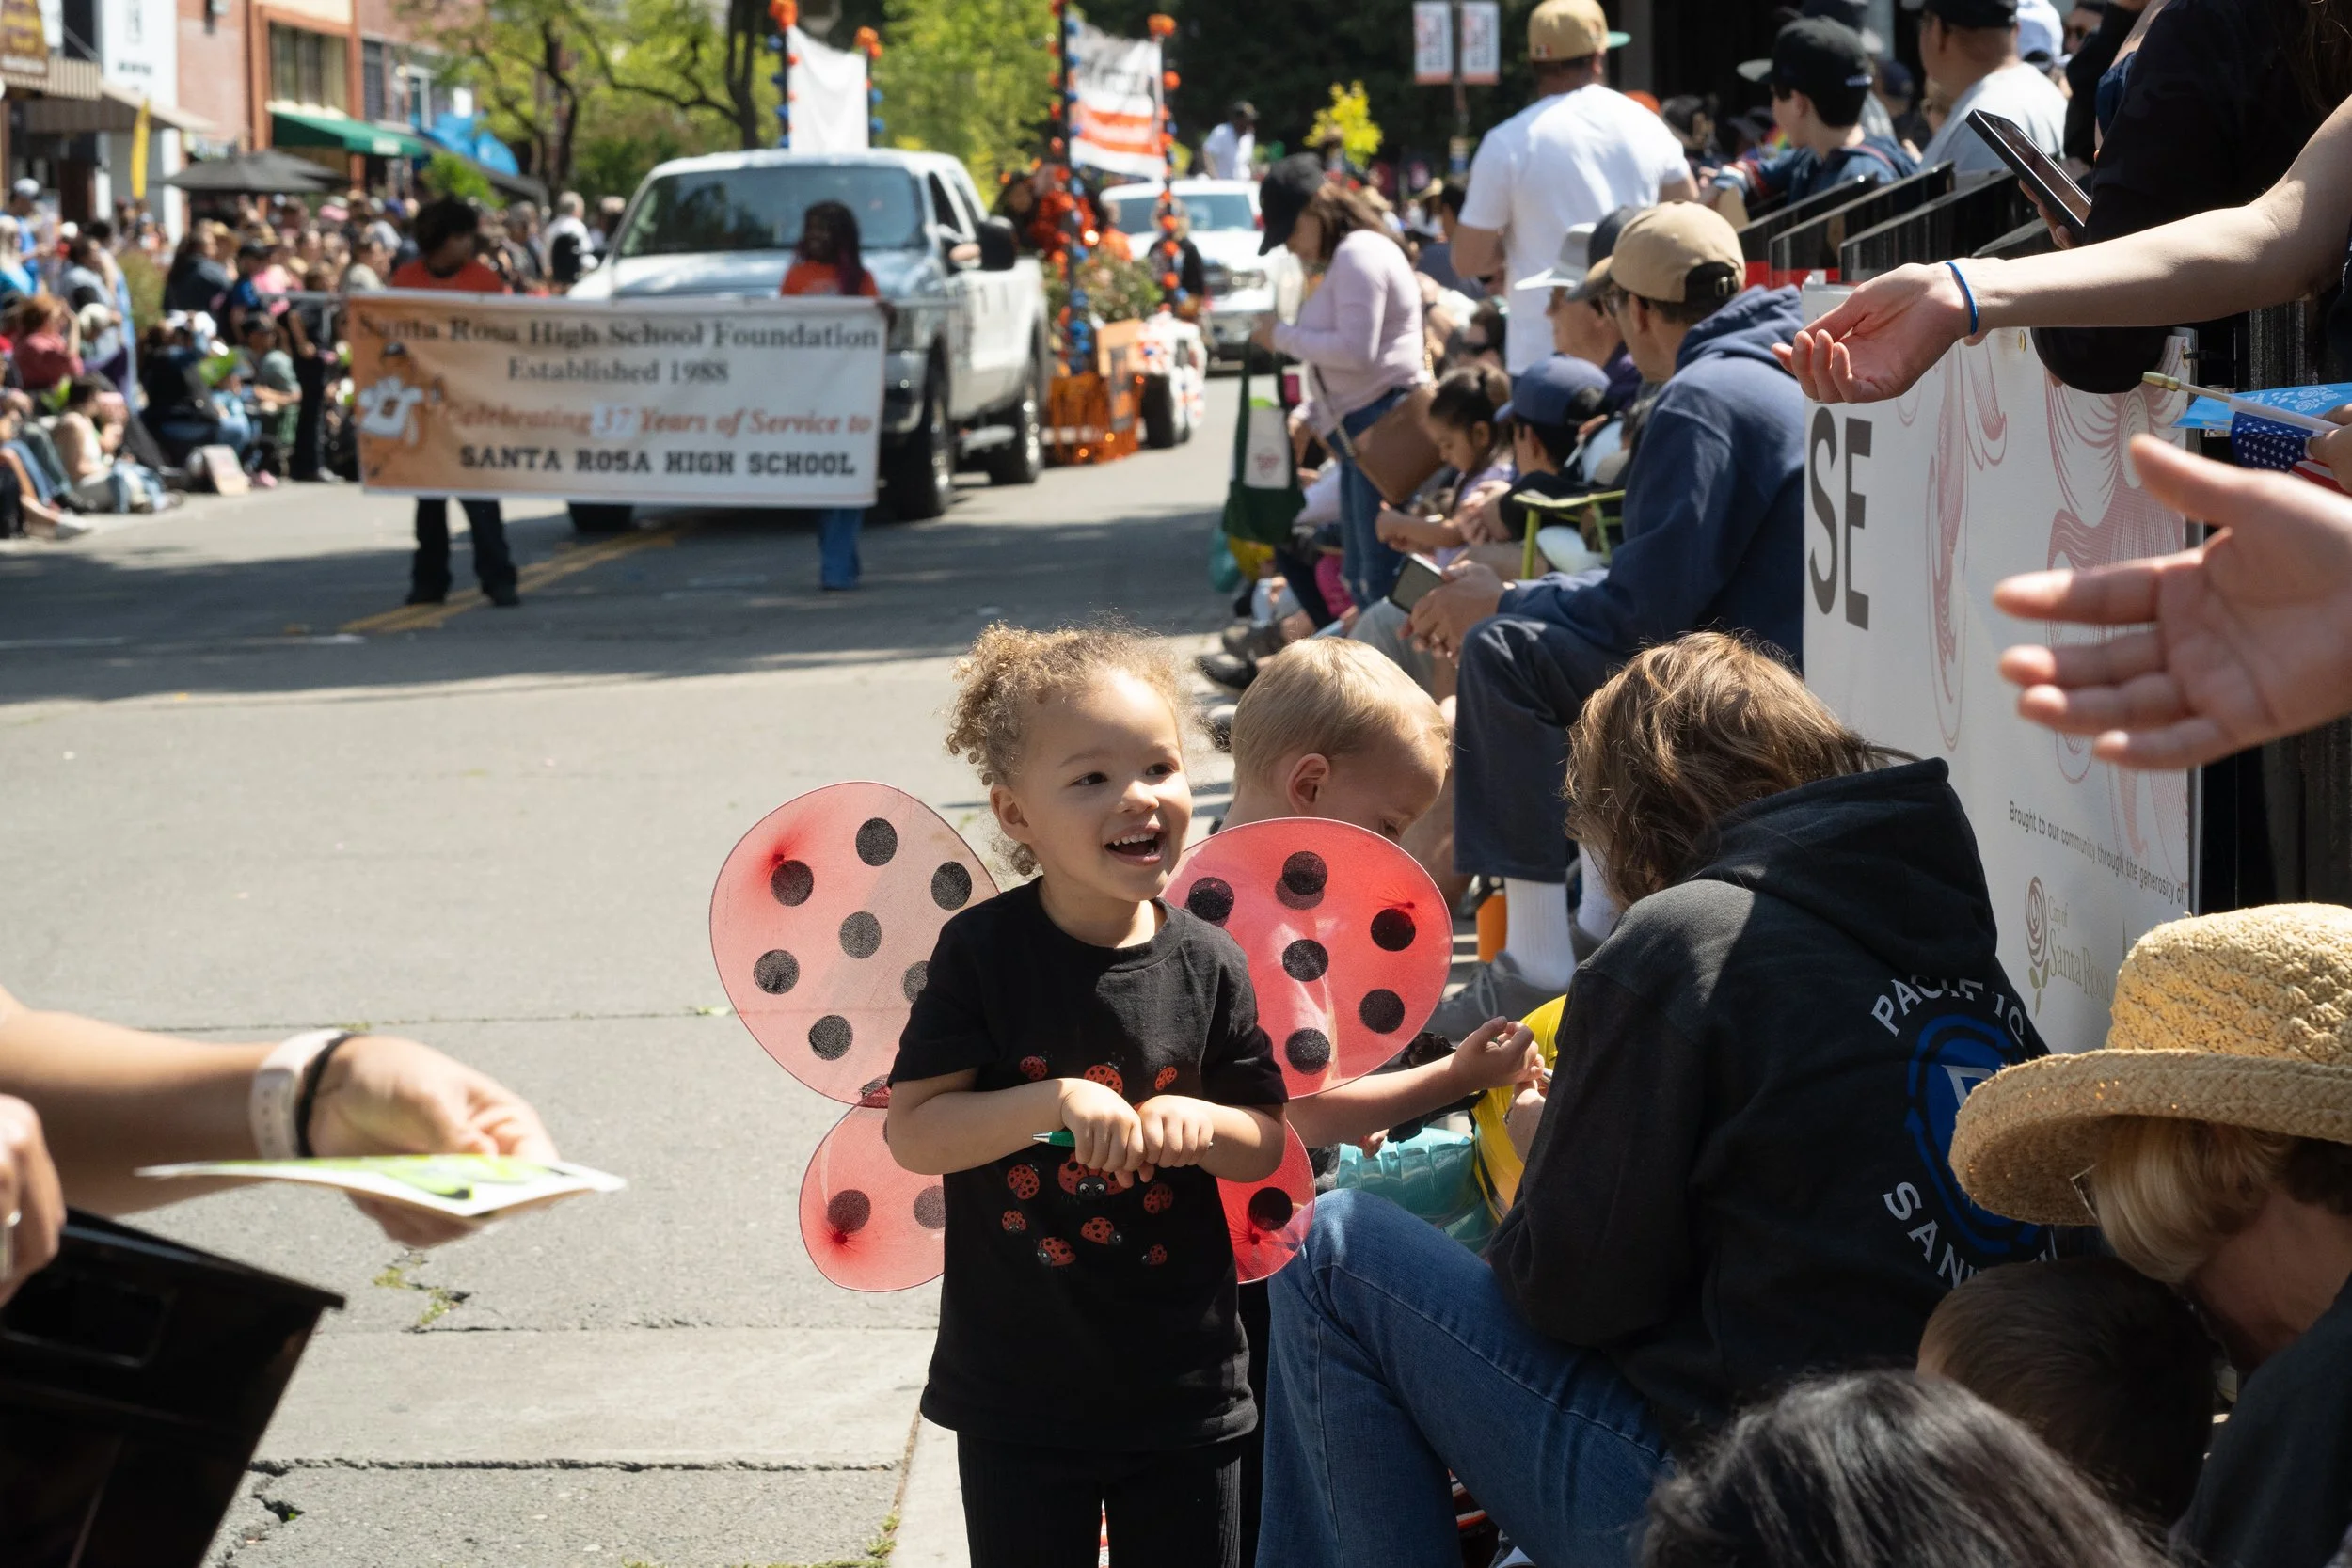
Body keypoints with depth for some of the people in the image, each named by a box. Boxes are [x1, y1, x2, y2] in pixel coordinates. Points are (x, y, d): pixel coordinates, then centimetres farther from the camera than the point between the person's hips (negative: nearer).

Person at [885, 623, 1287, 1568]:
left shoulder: (1208, 964, -3)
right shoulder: (983, 952, -10)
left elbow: (1267, 1144, 4)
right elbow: (913, 1132, -14)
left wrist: (1202, 1123, -17)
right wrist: (1056, 1100, -26)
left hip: (1183, 1387, 2)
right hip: (1019, 1391, -2)